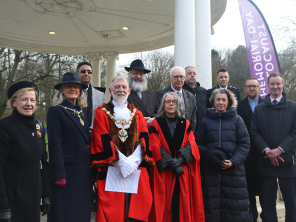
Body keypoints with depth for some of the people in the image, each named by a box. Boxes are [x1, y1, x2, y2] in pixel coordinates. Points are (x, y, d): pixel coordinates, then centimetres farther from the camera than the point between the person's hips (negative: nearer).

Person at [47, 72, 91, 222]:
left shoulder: (82, 112, 14)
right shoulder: (55, 111, -4)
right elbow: (54, 144, -10)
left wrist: (91, 169, 9)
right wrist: (59, 175, -16)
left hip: (83, 170, 6)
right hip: (66, 169, -6)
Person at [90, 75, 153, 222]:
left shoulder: (137, 115, 15)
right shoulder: (101, 113, 4)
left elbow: (143, 139, 5)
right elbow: (103, 142, -5)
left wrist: (133, 160, -11)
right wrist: (121, 161, -13)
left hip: (136, 169, 3)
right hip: (111, 170, -3)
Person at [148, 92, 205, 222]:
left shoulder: (186, 124, 11)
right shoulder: (156, 124, 4)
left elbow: (192, 144, -1)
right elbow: (155, 147, -7)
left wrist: (179, 160, -18)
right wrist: (171, 163, -17)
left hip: (184, 172, 2)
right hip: (163, 171, -2)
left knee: (183, 203, 3)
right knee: (164, 204, 0)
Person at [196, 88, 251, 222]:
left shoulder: (237, 120, 7)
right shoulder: (206, 121, 10)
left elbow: (244, 144, 1)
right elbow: (198, 143, 9)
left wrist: (234, 161, -12)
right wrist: (207, 153, -11)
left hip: (233, 170, -1)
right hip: (210, 170, 1)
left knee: (235, 205, -1)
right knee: (212, 205, 6)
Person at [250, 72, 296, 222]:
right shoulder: (259, 108, 9)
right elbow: (254, 132, 3)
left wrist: (280, 149, -13)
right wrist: (266, 150, -11)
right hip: (266, 162, 1)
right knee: (267, 202, 9)